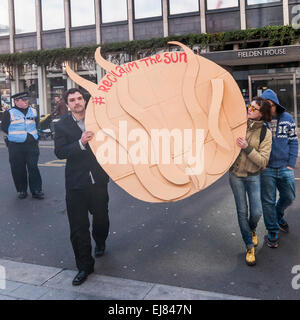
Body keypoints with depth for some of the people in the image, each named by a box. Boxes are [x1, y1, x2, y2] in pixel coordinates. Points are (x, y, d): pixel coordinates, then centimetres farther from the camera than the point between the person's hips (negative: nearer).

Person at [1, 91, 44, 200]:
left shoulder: (33, 111, 9)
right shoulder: (9, 113, -2)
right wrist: (15, 135, 1)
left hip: (32, 145, 2)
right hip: (16, 146, -2)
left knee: (33, 168, 0)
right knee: (18, 169, 4)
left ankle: (36, 190, 6)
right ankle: (21, 190, 18)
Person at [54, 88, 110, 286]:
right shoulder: (62, 126, -1)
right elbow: (59, 152, -13)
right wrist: (81, 143, -25)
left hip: (98, 180, 2)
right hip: (76, 183, -1)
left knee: (101, 218, 17)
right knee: (78, 227, 1)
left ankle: (100, 242, 50)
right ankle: (84, 266, 16)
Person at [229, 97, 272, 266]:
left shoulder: (265, 133, -10)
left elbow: (263, 161, -15)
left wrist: (247, 148, -27)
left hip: (253, 176, -1)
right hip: (236, 174, 1)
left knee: (257, 212, -2)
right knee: (242, 211, 5)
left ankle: (252, 229, 35)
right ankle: (250, 246, 20)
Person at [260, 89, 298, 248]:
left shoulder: (287, 118, 2)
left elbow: (293, 141, 6)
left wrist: (291, 164, -2)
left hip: (285, 168, 3)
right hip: (266, 169, -3)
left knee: (289, 197, 13)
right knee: (268, 201, 5)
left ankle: (278, 215, 45)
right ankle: (272, 231, 22)